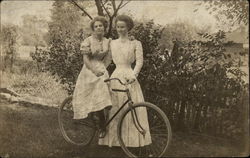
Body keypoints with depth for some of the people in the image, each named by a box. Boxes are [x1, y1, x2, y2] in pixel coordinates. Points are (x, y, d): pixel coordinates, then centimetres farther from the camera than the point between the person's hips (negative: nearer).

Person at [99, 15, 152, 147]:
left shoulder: (135, 43, 3)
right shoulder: (112, 43, 14)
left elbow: (139, 61, -6)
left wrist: (133, 75, -22)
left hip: (129, 78, -3)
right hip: (115, 77, 3)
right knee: (114, 110, 3)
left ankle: (133, 140, 4)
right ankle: (113, 139, 13)